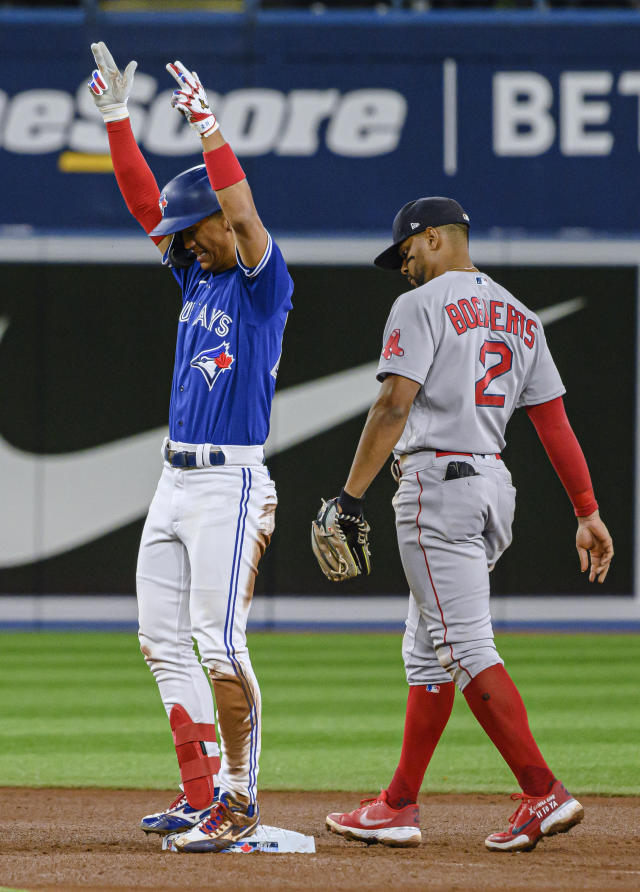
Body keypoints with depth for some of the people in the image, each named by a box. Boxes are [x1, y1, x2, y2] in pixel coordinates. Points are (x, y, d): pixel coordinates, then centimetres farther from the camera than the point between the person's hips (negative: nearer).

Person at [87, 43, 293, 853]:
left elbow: (243, 210, -22)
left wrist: (207, 125, -26)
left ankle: (240, 797, -8)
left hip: (229, 484, -9)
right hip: (174, 482, 9)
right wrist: (116, 117, 9)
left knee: (220, 644, -11)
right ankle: (201, 794, 9)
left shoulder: (263, 284, -7)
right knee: (164, 642, 6)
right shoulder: (196, 276, 15)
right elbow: (144, 202, 14)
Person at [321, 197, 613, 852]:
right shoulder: (519, 318, 16)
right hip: (496, 490, 9)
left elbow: (394, 406, -16)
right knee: (427, 652, 15)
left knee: (468, 648, -12)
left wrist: (351, 497, -17)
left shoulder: (423, 305, -6)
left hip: (437, 484, -8)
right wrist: (588, 513, 10)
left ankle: (543, 793, -22)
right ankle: (399, 807, 18)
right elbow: (555, 422, 12)